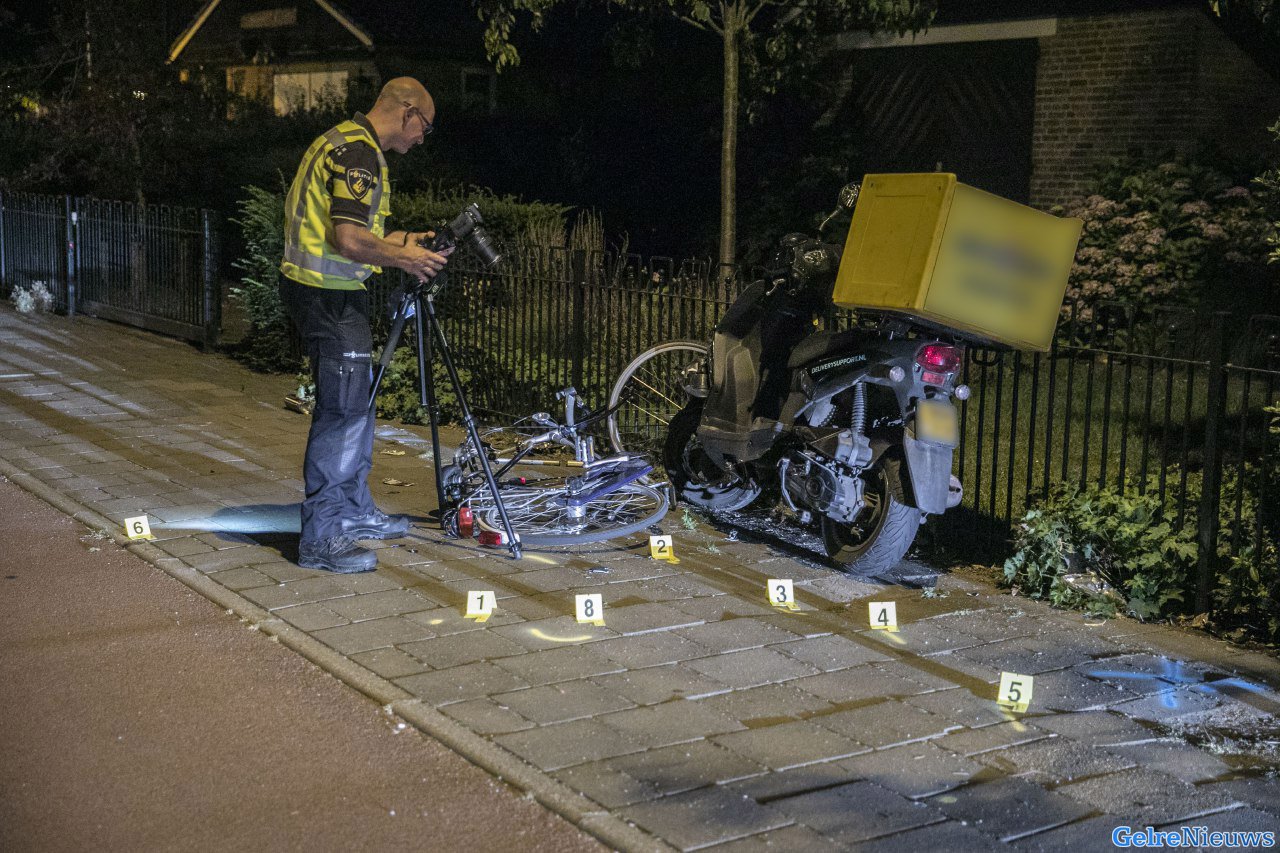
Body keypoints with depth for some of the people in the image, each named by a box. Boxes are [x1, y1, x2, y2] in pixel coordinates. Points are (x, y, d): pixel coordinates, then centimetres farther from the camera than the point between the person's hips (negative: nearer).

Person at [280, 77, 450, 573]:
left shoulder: (343, 141, 16)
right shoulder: (359, 152, -17)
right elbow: (349, 240, -25)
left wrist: (397, 242, 19)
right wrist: (403, 259, -11)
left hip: (327, 291, 11)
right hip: (330, 295, -11)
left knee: (356, 406, 18)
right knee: (342, 411, -7)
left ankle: (355, 513, 30)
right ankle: (320, 539, -2)